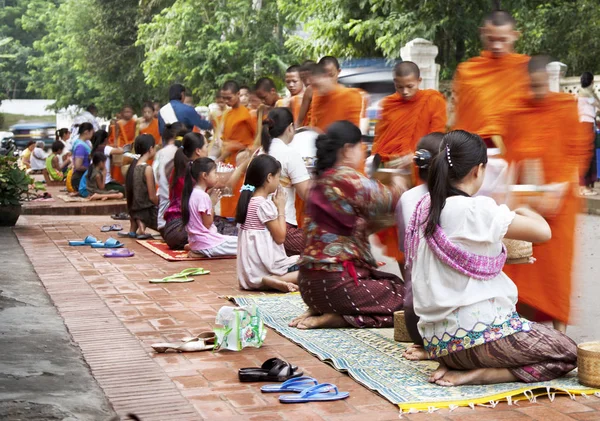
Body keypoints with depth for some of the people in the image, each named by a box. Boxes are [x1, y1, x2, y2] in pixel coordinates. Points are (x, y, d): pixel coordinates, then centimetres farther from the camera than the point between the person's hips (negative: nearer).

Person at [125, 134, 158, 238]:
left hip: (134, 211, 7)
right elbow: (152, 197, -15)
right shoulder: (147, 168, -16)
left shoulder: (133, 166, 4)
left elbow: (128, 193, 10)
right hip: (147, 212, -7)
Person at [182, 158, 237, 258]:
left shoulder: (192, 193, 9)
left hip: (195, 241, 10)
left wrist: (211, 202, 7)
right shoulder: (203, 196, -19)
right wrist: (212, 203, -8)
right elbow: (207, 224, -15)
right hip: (206, 243, -10)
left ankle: (194, 249, 10)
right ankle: (202, 253, -9)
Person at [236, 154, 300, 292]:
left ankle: (267, 281, -4)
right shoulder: (264, 204, -16)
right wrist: (281, 208, -2)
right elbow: (280, 237, -10)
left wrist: (276, 207, 11)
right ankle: (274, 281, -18)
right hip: (265, 267, -9)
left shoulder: (249, 201, 11)